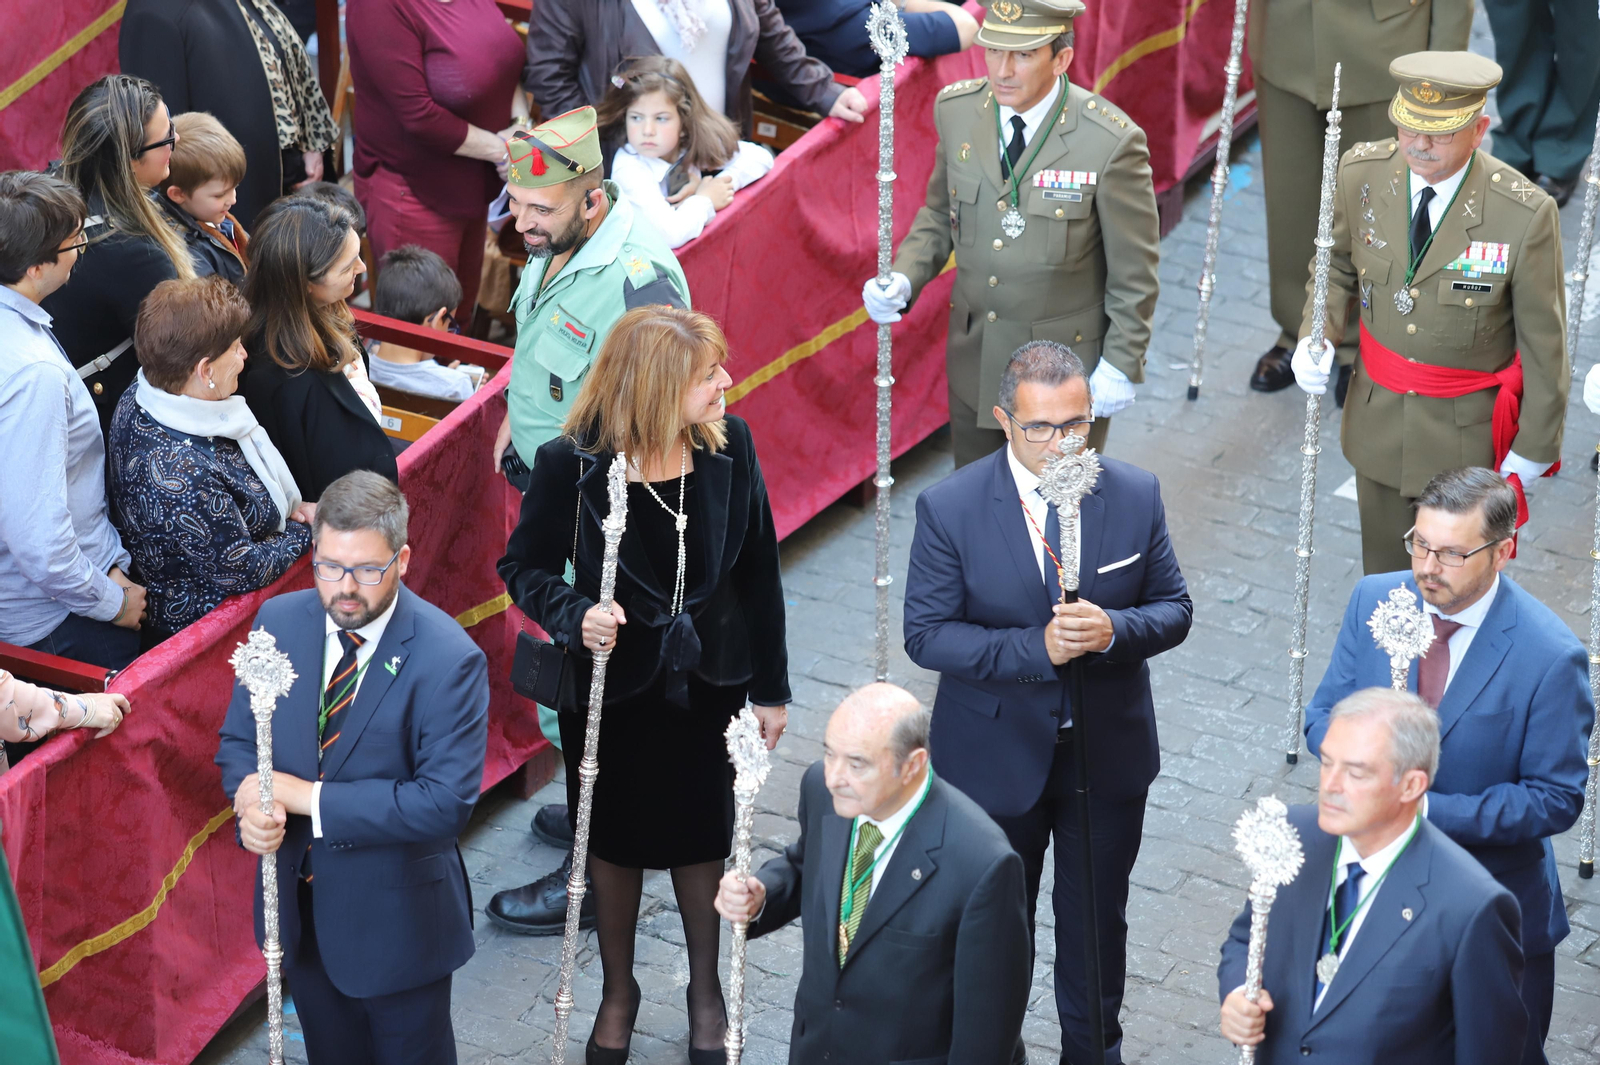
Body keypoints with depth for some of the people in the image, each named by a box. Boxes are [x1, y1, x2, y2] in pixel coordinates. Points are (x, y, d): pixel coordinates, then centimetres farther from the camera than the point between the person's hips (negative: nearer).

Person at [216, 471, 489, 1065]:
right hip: (298, 908, 5)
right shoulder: (279, 622, -6)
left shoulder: (448, 659, -23)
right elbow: (237, 740, 4)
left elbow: (446, 803, -28)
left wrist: (308, 798, -27)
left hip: (395, 920, -5)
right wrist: (250, 804, -20)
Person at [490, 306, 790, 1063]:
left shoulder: (728, 445, -15)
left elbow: (757, 568, -4)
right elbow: (524, 567, -9)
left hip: (706, 680, 2)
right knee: (615, 838, 18)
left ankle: (705, 988, 42)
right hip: (613, 683, -2)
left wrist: (771, 686, 1)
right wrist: (574, 616, -30)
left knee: (702, 835, 18)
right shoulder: (572, 464, -23)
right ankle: (618, 991, 42)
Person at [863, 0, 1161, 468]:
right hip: (975, 357, 4)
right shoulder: (957, 109, -8)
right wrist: (903, 279, -10)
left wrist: (1121, 366, -9)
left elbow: (1134, 274, -11)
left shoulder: (1110, 142, -21)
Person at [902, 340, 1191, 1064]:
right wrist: (1037, 647, -29)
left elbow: (1173, 609, -2)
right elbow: (926, 634, -16)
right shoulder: (948, 507, -16)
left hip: (1108, 753, 2)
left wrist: (1113, 629, -25)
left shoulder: (1136, 495, -9)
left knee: (1098, 920, 20)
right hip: (997, 757, -2)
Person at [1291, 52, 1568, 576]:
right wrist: (1316, 335, -14)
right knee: (1384, 568, 21)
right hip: (1379, 415, 3)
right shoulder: (1362, 171, -13)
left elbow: (1543, 339, -13)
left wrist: (1537, 446, -5)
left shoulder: (1525, 214, -24)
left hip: (1468, 430, -3)